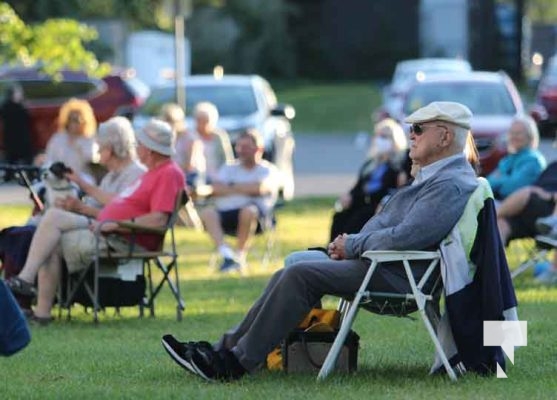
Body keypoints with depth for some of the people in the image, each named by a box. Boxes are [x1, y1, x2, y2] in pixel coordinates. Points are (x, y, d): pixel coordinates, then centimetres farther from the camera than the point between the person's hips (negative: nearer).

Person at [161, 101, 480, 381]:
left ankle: (237, 362, -18)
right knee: (294, 266, 4)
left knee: (300, 275, -20)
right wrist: (352, 243, 7)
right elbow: (386, 222, 26)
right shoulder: (433, 176, 20)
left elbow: (402, 238, -25)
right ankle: (227, 348, 0)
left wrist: (352, 247, -11)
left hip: (395, 275, -11)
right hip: (378, 259, 11)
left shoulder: (452, 185, -16)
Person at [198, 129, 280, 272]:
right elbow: (215, 189, 6)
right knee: (207, 212, -27)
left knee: (249, 210, -38)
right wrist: (243, 189, -3)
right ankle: (225, 253, -40)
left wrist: (232, 187, 2)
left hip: (256, 219, -3)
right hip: (225, 214, 3)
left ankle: (240, 255, -24)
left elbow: (260, 188, -11)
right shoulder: (229, 169, 24)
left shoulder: (268, 170, 11)